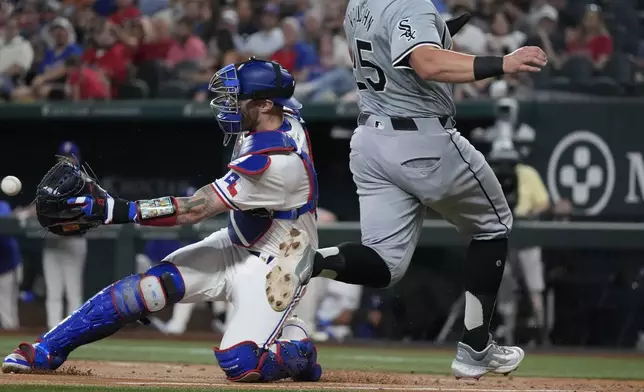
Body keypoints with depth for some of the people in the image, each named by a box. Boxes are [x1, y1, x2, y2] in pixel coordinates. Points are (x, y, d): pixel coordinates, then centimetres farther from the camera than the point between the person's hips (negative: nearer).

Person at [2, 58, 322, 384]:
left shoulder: (273, 161, -32)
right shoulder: (284, 113, -6)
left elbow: (194, 210, -31)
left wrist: (114, 210, -34)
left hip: (273, 268, -9)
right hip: (235, 246, 9)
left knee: (239, 364, -26)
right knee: (151, 285, -10)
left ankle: (298, 352, 7)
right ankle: (47, 350, -6)